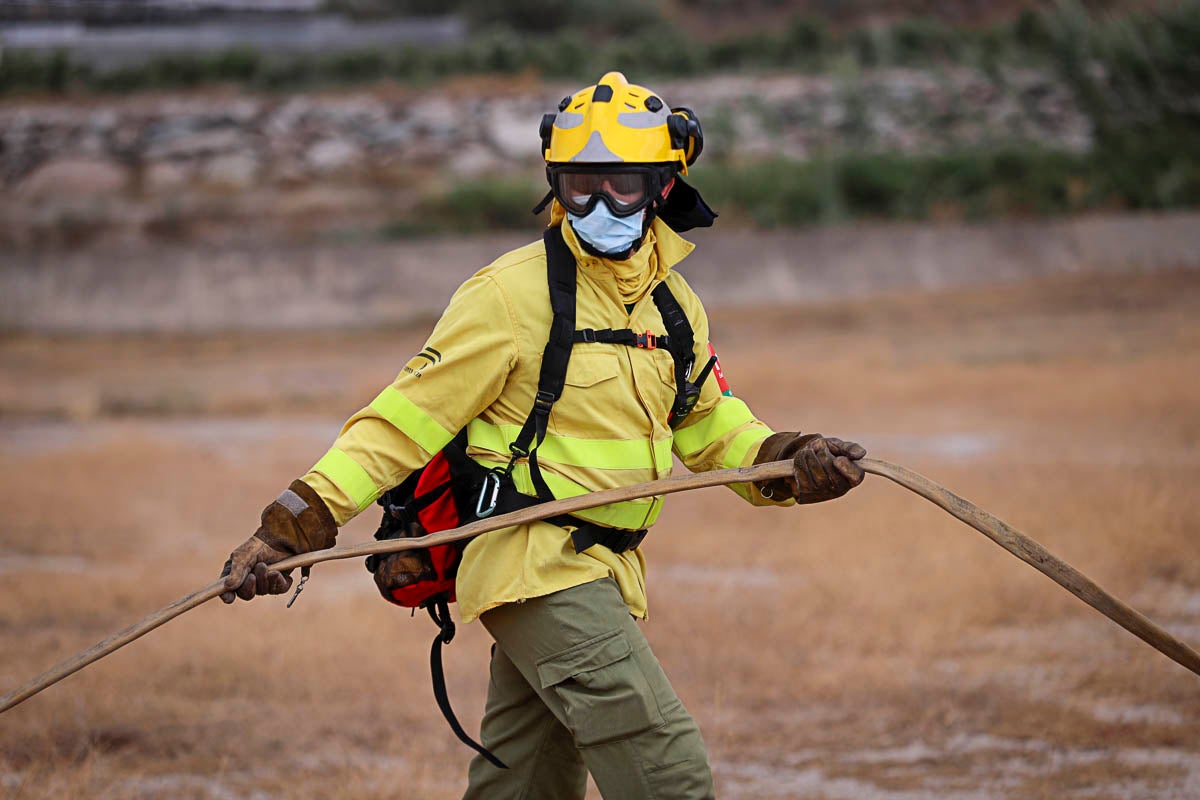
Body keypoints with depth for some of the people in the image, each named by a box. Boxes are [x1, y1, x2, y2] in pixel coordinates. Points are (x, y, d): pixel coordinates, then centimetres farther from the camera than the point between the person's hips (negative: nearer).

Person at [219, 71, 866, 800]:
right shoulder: (513, 294, -11)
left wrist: (786, 462, 2)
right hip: (539, 569, -8)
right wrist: (299, 520, -19)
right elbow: (407, 418, -11)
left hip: (603, 574, 8)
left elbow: (709, 426, 22)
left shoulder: (674, 304, 11)